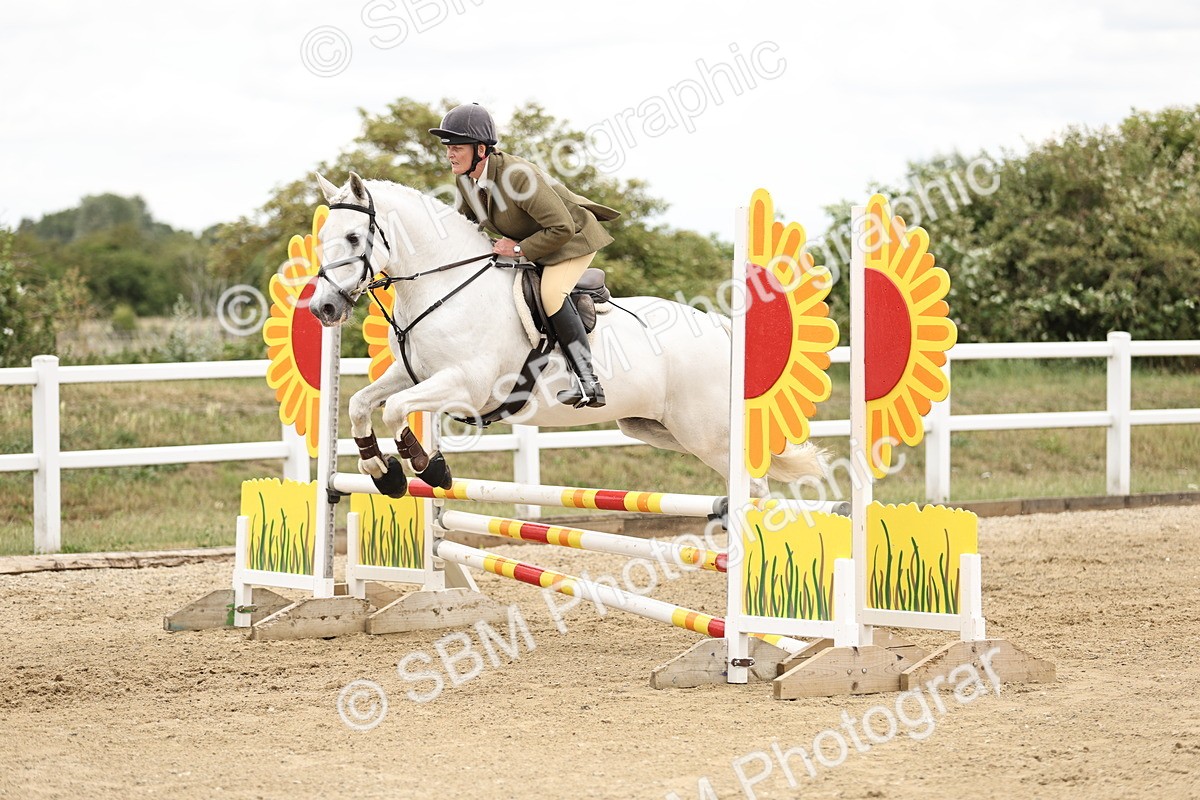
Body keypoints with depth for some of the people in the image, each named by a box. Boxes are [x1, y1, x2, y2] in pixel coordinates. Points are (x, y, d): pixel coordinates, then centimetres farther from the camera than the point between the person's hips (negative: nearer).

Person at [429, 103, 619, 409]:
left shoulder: (518, 175, -35)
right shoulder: (464, 180, -9)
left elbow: (562, 228, -34)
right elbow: (466, 218, 14)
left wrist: (520, 249, -28)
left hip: (573, 238, -10)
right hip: (524, 242, 10)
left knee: (551, 293, -31)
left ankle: (589, 383, -32)